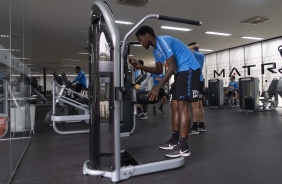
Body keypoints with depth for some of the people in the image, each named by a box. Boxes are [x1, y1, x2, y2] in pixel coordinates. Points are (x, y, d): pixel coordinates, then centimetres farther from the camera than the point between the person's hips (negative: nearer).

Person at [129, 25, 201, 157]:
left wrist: (157, 88, -25)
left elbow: (172, 67, -24)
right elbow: (159, 70, 17)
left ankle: (183, 147, -10)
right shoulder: (156, 50, 15)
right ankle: (174, 141, 15)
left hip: (189, 69, -10)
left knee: (181, 105, -15)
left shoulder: (162, 41, -16)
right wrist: (139, 66, 7)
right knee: (175, 105, 8)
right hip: (181, 72, 10)